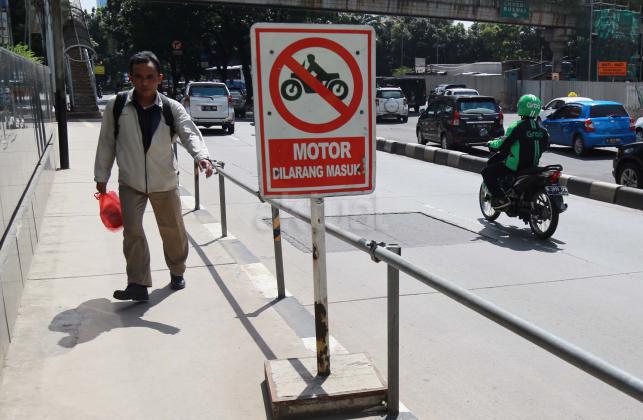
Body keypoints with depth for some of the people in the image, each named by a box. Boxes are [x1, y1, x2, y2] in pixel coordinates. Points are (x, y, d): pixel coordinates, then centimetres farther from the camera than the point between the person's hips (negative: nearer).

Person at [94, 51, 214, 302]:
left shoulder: (171, 108, -9)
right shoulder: (116, 105, -7)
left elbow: (190, 133, -22)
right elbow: (106, 143, 2)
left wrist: (202, 156, -43)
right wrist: (101, 177, 4)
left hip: (165, 181, 1)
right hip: (130, 182, 0)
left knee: (173, 230, 13)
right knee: (132, 231, -10)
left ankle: (177, 272, 37)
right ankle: (138, 284, -2)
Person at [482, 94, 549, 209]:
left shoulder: (517, 127, -17)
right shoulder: (542, 129, 2)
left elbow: (503, 144, -14)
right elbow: (545, 145, 14)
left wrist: (490, 143, 4)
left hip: (515, 167, -7)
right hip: (533, 166, 7)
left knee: (487, 172, 2)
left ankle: (501, 198, -10)